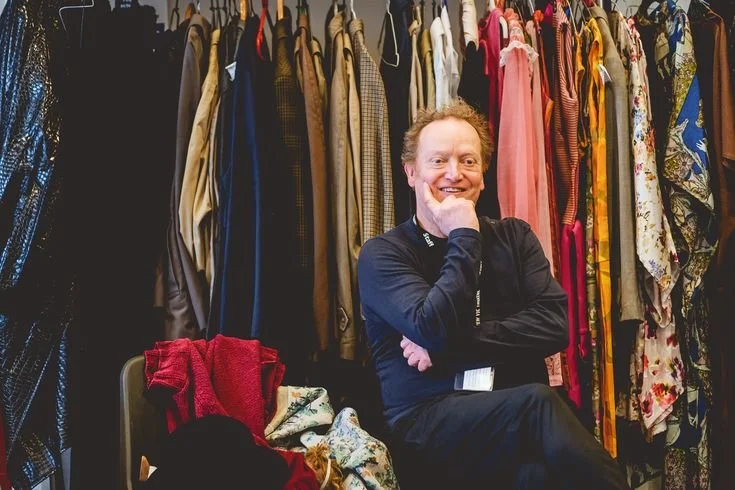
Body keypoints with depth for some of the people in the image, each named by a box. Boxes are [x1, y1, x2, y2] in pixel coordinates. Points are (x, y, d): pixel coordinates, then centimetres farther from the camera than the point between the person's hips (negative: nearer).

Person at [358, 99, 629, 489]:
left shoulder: (514, 236, 15)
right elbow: (436, 330, -14)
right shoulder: (382, 255, 4)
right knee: (537, 402, -32)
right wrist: (464, 237, -6)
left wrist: (452, 346, -9)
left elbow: (553, 326, -1)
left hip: (517, 413, 2)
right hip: (425, 425, -2)